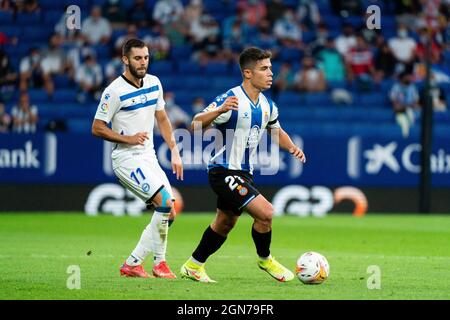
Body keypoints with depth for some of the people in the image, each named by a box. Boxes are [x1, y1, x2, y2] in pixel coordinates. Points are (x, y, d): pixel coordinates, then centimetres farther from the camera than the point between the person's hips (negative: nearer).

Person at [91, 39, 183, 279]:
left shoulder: (154, 83, 8)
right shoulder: (115, 91, -13)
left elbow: (162, 119, 19)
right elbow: (97, 128, -10)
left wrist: (174, 152, 11)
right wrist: (128, 138, -19)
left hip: (148, 157, 8)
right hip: (127, 158, -8)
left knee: (166, 211, 3)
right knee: (166, 204, -19)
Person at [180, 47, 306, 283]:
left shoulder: (267, 105, 5)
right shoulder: (231, 100, -21)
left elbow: (276, 131, 23)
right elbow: (195, 125, -25)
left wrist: (292, 148, 2)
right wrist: (219, 110, -43)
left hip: (243, 173, 9)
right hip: (224, 172, -9)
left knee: (224, 224, 20)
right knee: (265, 212, -18)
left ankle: (193, 267, 35)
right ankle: (264, 259, 7)